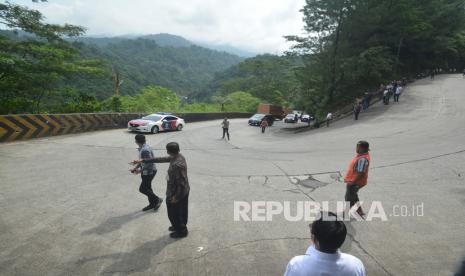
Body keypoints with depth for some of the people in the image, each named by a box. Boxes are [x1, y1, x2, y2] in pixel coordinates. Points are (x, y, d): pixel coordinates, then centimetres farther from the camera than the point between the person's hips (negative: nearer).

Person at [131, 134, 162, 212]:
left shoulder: (145, 150, -27)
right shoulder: (142, 148, 6)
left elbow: (149, 163, -29)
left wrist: (140, 170, -21)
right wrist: (135, 167, 13)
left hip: (149, 172, -10)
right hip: (146, 172, 10)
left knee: (142, 189, -1)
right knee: (147, 188, 17)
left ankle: (157, 200, 12)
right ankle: (152, 204, 30)